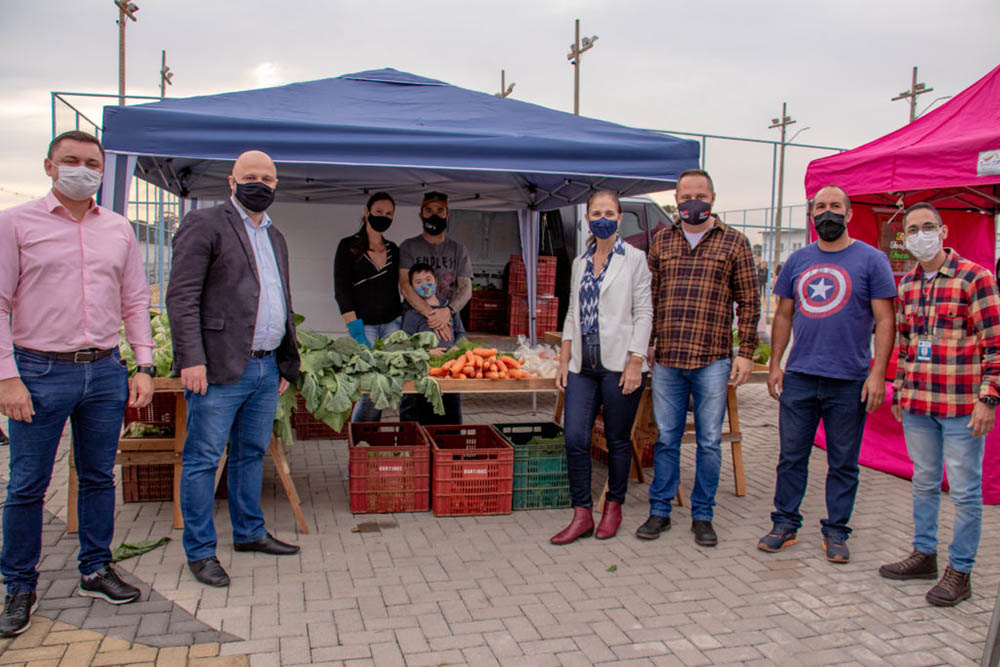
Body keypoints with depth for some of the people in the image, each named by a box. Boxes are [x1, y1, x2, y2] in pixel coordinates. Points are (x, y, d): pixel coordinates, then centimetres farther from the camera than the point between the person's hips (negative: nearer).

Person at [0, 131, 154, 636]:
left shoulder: (119, 229, 10)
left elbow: (135, 302, 13)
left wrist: (144, 366, 5)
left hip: (106, 371, 4)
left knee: (99, 477, 12)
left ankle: (96, 570, 26)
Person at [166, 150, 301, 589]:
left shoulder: (275, 236, 19)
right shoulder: (203, 225, -4)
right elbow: (182, 297, -11)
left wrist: (287, 362, 19)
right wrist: (191, 359, -18)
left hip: (265, 368, 8)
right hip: (220, 369, -7)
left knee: (252, 454, 17)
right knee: (203, 460, 1)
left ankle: (249, 533, 30)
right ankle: (200, 552, 11)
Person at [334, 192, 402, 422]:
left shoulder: (393, 249, 12)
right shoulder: (349, 246, 0)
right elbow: (341, 291, -6)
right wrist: (356, 332, -14)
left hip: (392, 323, 4)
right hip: (364, 323, -4)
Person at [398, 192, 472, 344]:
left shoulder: (459, 250, 12)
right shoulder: (408, 247, 6)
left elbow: (466, 289, 2)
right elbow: (405, 286, -7)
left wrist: (448, 311, -19)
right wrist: (430, 314, -21)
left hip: (449, 322, 1)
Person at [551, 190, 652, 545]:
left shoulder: (634, 259, 0)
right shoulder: (580, 262, 14)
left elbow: (644, 313, -4)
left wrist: (635, 363, -12)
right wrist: (564, 361, 10)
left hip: (619, 364, -4)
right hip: (583, 365, 4)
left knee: (618, 440, 6)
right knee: (574, 439, -3)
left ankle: (613, 506, 24)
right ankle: (582, 514, 8)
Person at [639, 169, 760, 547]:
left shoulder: (733, 243, 3)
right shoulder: (661, 240, 10)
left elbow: (749, 302, 3)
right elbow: (649, 297, 12)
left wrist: (746, 353, -3)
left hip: (712, 360, -2)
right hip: (666, 359, 2)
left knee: (709, 441, 6)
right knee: (665, 438, 9)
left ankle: (702, 516, 20)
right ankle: (660, 511, 21)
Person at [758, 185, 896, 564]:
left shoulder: (871, 260, -1)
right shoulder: (798, 261, 10)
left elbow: (884, 320, -4)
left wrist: (877, 373, -12)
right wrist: (774, 365, 7)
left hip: (849, 381, -3)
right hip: (798, 377, 3)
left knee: (843, 463, 8)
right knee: (791, 456, 9)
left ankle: (835, 531, 20)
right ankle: (785, 523, 21)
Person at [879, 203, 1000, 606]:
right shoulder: (906, 285, 10)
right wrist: (899, 392, 18)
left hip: (962, 406, -6)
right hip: (917, 405, 6)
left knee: (964, 490, 4)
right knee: (923, 483, 16)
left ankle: (960, 571, 16)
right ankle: (924, 554, 31)